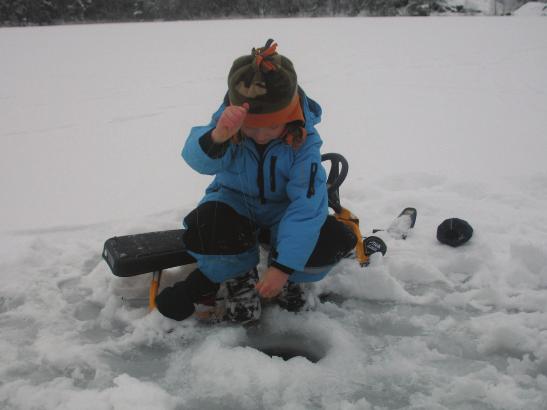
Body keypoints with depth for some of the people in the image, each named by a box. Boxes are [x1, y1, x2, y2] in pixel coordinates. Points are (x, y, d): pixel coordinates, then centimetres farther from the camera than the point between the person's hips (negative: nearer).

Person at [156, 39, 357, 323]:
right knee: (202, 230, -35)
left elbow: (307, 206, -30)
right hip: (234, 202, 0)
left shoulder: (304, 140, -25)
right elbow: (198, 159, -43)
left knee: (333, 242, -28)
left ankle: (285, 279, 7)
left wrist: (283, 267, -36)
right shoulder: (226, 123, -23)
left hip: (282, 210, 0)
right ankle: (239, 277, 0)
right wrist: (217, 137, -68)